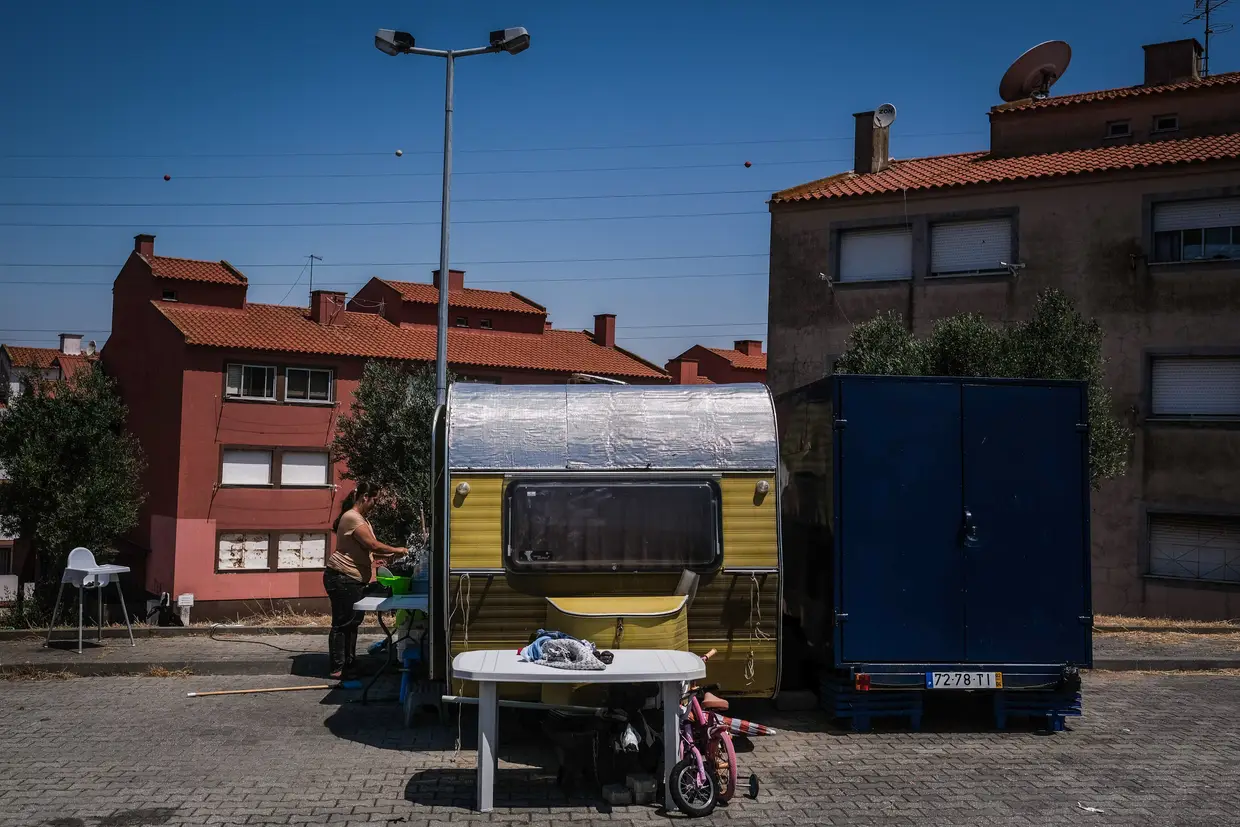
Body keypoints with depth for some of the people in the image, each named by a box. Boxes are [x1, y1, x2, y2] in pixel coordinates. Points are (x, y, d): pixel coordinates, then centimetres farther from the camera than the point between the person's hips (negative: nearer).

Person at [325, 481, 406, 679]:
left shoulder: (361, 519, 17)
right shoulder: (352, 518, -17)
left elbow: (368, 550, 18)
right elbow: (373, 545, -22)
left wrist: (387, 555, 5)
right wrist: (395, 550, -9)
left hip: (353, 580, 11)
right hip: (342, 578, -11)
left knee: (353, 621, 16)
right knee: (342, 623, -5)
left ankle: (349, 664, 25)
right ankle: (337, 668, 1)